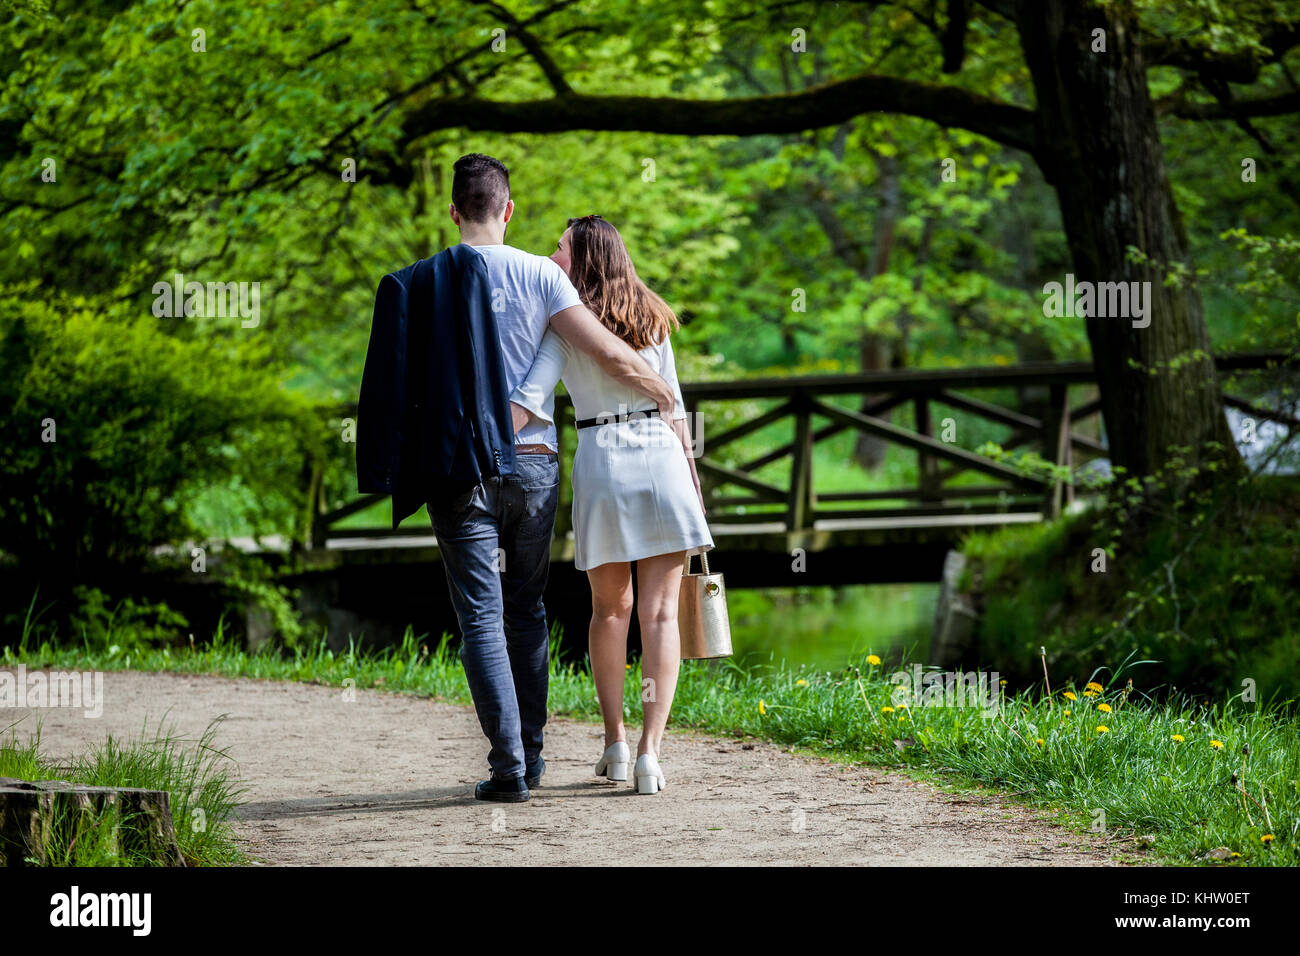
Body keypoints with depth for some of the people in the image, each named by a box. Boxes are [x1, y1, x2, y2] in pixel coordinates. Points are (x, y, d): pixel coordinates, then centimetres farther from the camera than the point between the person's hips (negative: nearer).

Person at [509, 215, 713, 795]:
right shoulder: (651, 318, 10)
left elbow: (529, 400, -14)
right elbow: (674, 406, 11)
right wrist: (692, 482, 16)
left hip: (600, 462, -1)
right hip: (663, 458, 1)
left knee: (609, 609, 17)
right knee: (660, 613, -1)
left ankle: (615, 742, 14)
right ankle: (650, 752, -10)